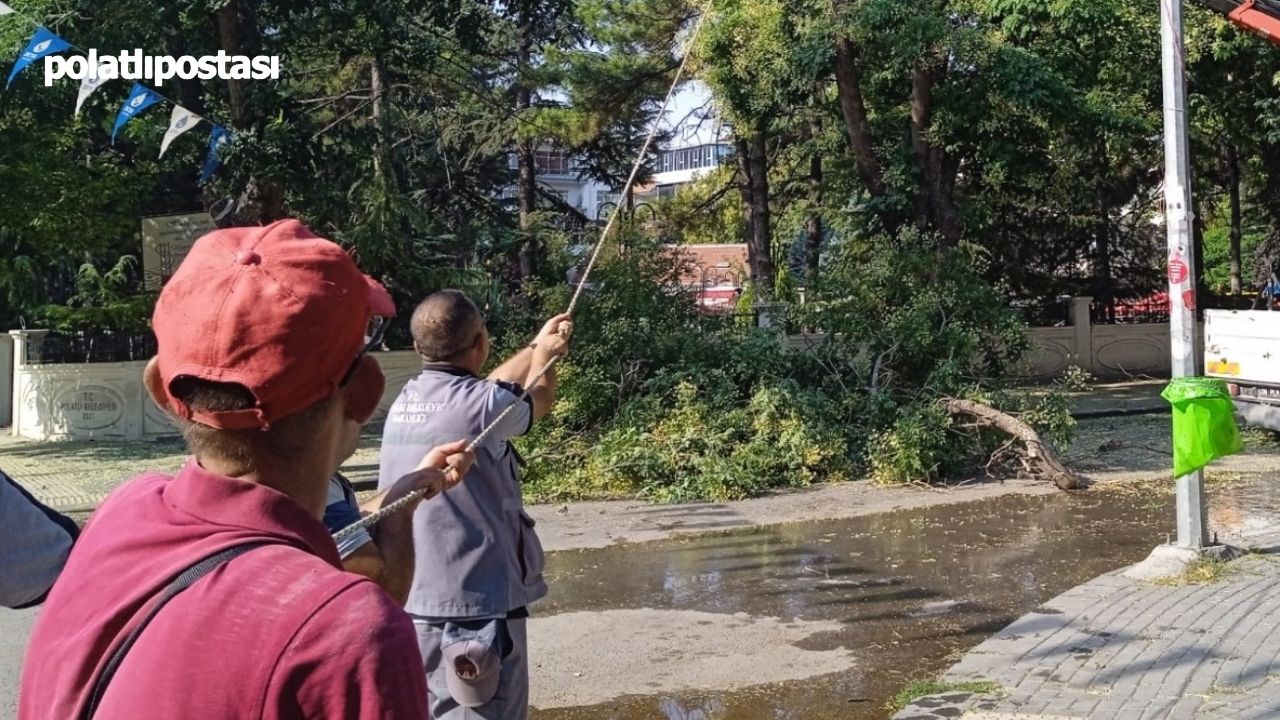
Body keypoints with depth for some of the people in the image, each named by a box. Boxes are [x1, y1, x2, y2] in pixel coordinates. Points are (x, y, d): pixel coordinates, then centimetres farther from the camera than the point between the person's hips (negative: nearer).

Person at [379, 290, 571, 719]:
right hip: (473, 612, -7)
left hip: (408, 608, 8)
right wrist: (545, 355, 27)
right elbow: (537, 399, 7)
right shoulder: (480, 407, -16)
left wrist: (535, 346, 35)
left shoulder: (404, 404, 6)